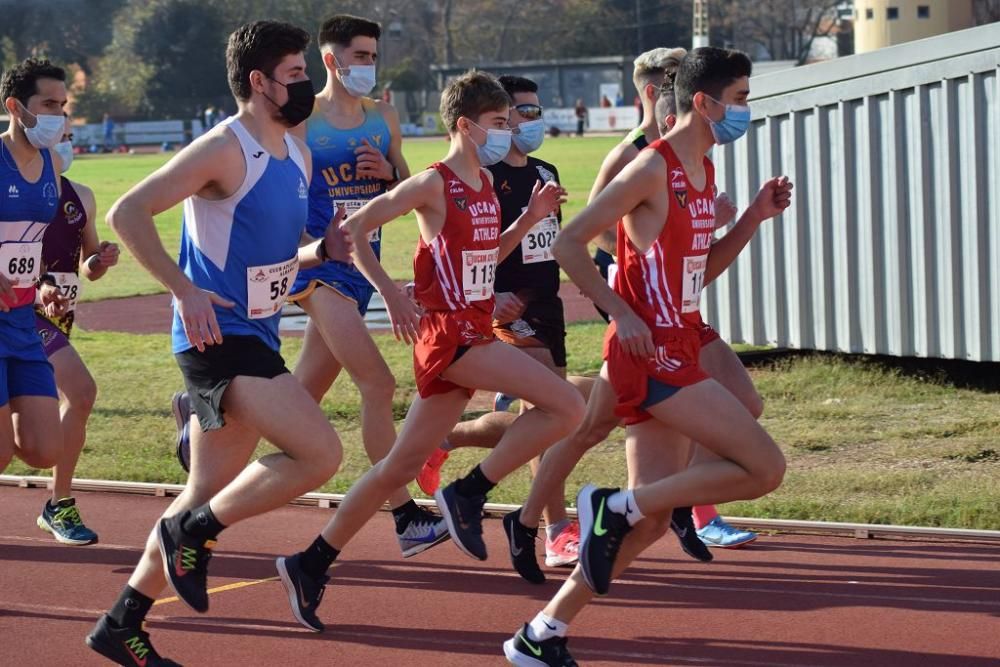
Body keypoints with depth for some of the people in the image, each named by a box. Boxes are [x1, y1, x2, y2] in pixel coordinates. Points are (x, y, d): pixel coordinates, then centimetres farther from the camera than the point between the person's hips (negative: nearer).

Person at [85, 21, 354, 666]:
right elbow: (128, 213, -20)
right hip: (220, 336, -9)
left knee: (211, 498, 12)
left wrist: (323, 251, 5)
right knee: (321, 453, -18)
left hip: (254, 339, 9)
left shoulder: (297, 154, 13)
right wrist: (186, 290, -27)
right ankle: (192, 531, -3)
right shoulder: (224, 151, -14)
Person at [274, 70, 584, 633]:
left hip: (474, 331, 8)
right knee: (566, 405, -17)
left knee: (403, 466, 11)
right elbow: (353, 230, -11)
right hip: (448, 332, -8)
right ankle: (468, 494, -7)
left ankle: (312, 563, 17)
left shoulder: (485, 184, 13)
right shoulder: (434, 185, -11)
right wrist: (393, 295, -19)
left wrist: (531, 217, 12)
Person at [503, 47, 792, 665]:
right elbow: (569, 243, -14)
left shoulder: (703, 171, 15)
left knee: (651, 520, 8)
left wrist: (755, 216, 12)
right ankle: (616, 506, -7)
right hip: (650, 353, -9)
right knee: (765, 466, -13)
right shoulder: (654, 168, -13)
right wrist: (622, 313, -18)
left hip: (675, 352, 9)